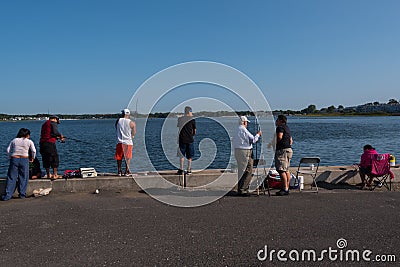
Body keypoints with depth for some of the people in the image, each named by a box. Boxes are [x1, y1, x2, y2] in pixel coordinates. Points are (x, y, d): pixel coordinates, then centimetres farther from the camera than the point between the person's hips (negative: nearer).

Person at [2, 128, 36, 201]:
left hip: (14, 159, 2)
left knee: (11, 178, 5)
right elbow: (34, 151, 1)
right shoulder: (29, 141, 5)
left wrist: (10, 158, 18)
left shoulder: (14, 140, 11)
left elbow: (8, 150, 8)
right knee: (23, 178, 9)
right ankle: (22, 194, 12)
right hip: (24, 160, -2)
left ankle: (7, 195, 2)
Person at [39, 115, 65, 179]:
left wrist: (58, 137, 30)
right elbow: (55, 132, -16)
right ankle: (55, 175, -1)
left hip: (42, 143, 8)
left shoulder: (45, 124, 25)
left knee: (46, 160, 13)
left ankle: (48, 175, 21)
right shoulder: (53, 123, -1)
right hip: (50, 143, -8)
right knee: (55, 159, 0)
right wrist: (60, 135, 4)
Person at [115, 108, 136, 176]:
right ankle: (127, 171, 10)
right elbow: (133, 134, -1)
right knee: (128, 158, 8)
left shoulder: (118, 121, 2)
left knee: (119, 157, 12)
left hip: (120, 142, 2)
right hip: (128, 142, -2)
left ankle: (119, 171, 14)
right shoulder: (132, 123, -6)